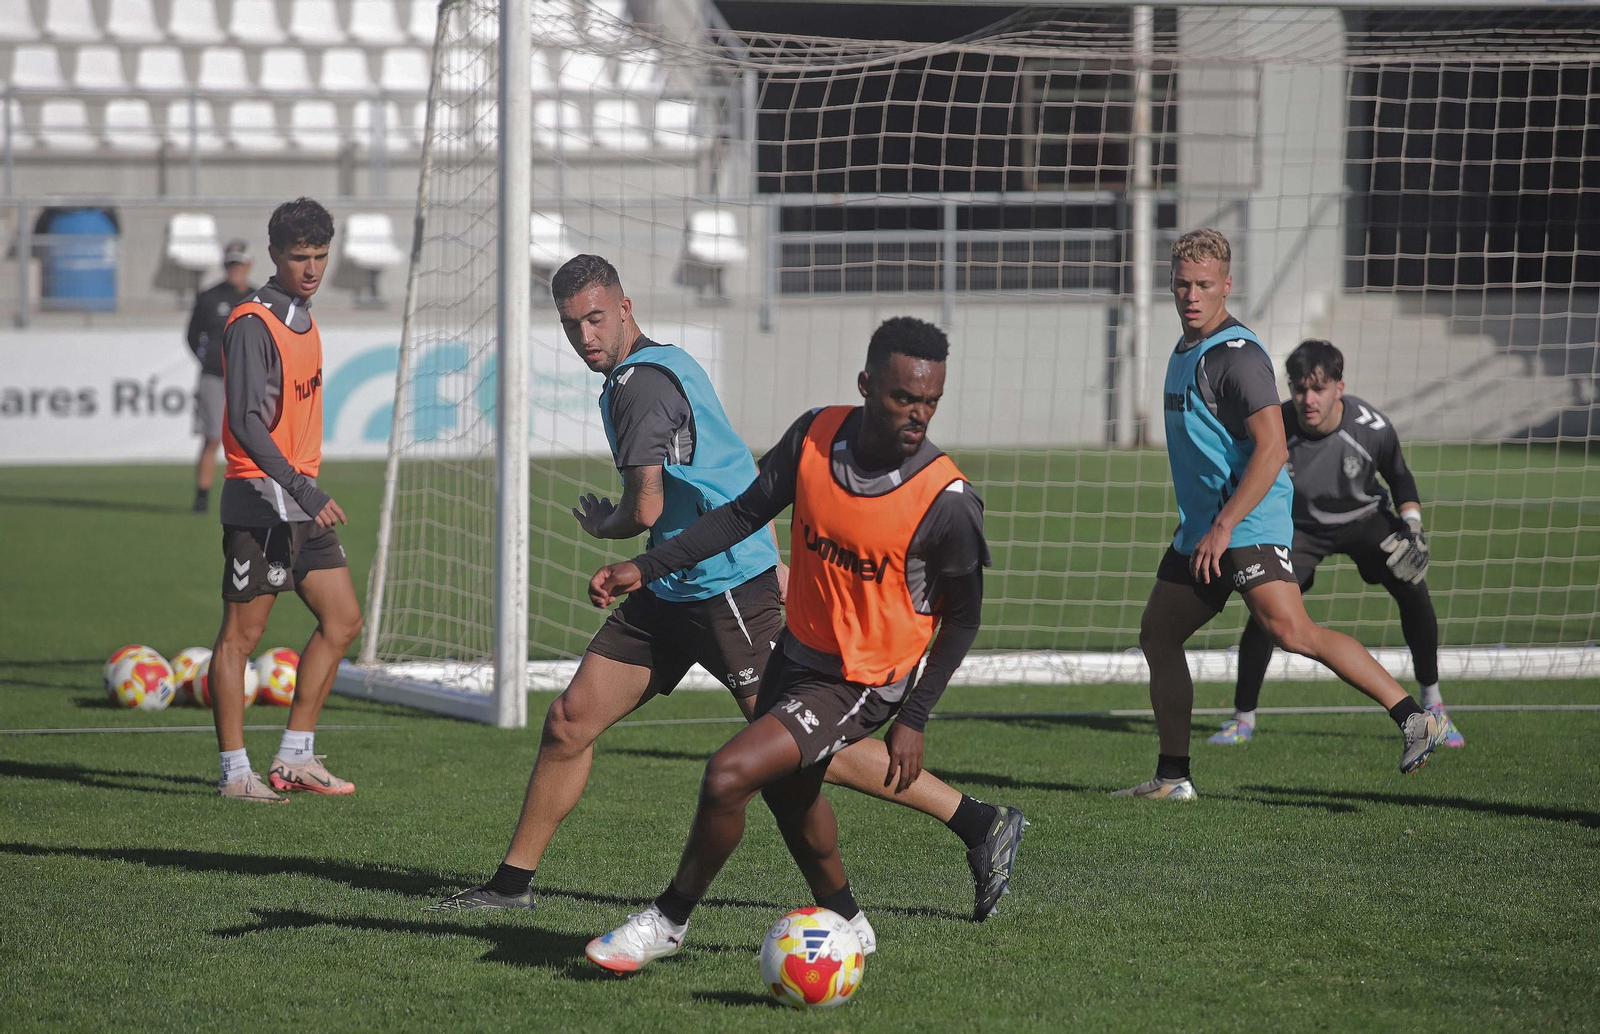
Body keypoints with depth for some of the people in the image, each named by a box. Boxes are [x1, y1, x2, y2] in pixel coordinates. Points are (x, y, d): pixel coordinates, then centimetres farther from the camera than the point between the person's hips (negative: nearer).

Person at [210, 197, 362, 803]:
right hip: (260, 500, -9)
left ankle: (295, 758, 13)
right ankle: (235, 772, 1)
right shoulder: (253, 324, -14)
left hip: (302, 499, 9)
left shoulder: (302, 321, 15)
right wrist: (302, 491, -28)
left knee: (342, 620, 8)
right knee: (242, 634, -3)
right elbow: (247, 422, -22)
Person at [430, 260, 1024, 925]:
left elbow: (645, 510, -20)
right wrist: (768, 559, 29)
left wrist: (598, 524, 2)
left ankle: (979, 824, -4)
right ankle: (513, 882, 16)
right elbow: (730, 474, 25)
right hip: (673, 590, 10)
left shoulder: (641, 382, -16)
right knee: (569, 722, 7)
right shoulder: (664, 365, 15)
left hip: (725, 589, -10)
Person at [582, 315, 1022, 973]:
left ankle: (669, 920, 4)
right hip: (798, 648, 6)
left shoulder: (947, 501, -26)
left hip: (863, 682, -6)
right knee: (786, 789, 27)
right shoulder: (816, 436, -14)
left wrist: (913, 720, -10)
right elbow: (745, 513, 1)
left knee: (729, 775, -18)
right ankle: (846, 924, 51)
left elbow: (963, 617, -11)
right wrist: (646, 568, -6)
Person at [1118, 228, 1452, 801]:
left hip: (1248, 526, -10)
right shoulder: (1186, 351, 17)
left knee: (1290, 630, -23)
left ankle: (1415, 720, -25)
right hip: (1201, 529, 10)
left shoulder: (1236, 355, -14)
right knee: (1156, 635, 12)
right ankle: (1172, 778, 20)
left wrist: (1224, 526, -25)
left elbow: (1272, 448, -22)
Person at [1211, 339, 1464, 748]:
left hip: (1365, 518, 1)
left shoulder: (1372, 428, -27)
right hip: (1303, 526, -1)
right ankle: (1243, 719, -2)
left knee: (1413, 592, -15)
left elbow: (1399, 477, -6)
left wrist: (1412, 524, -18)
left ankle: (1432, 706, 4)